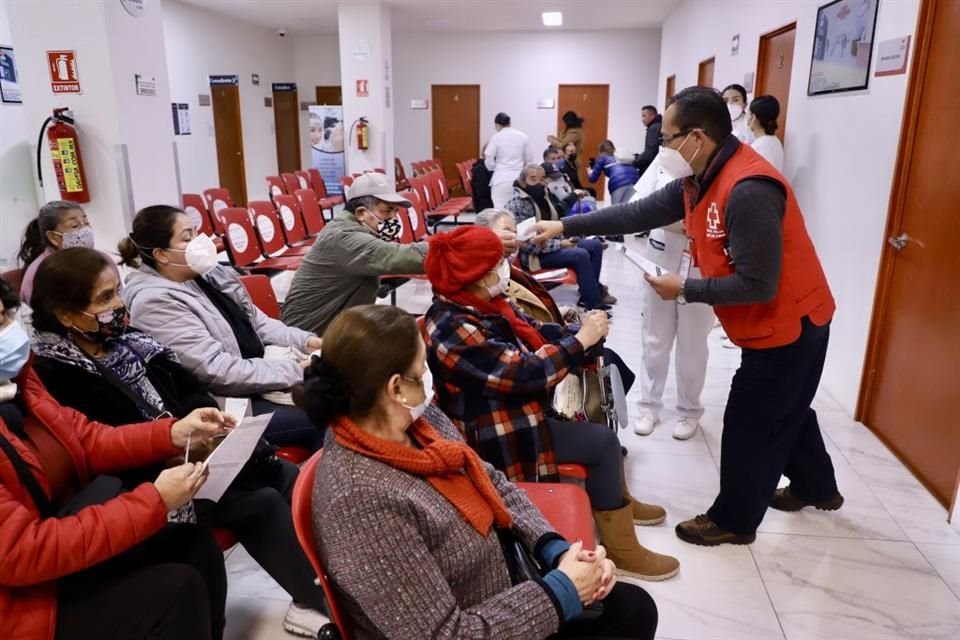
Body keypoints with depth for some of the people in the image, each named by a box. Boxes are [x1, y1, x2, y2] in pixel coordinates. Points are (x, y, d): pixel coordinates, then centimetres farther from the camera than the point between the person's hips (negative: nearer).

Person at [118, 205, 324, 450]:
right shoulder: (155, 302, -18)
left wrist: (305, 340, -4)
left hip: (262, 373, 8)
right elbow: (219, 371, -23)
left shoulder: (207, 273, 6)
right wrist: (295, 369, -23)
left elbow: (258, 322, 12)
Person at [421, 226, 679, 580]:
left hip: (514, 406, 10)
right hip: (496, 432, -10)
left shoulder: (481, 302, 1)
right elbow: (524, 373, -30)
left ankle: (617, 498, 34)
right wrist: (581, 339, -20)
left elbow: (535, 333, 5)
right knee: (602, 442, -10)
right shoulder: (454, 328, -29)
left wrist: (580, 329, -13)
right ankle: (622, 551, 6)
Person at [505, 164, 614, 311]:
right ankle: (594, 304, -17)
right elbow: (526, 243, -24)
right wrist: (559, 244, -20)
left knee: (595, 245, 3)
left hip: (552, 244, 9)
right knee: (580, 255, -27)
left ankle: (592, 288, 13)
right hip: (535, 254, -9)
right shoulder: (516, 205, -19)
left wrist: (565, 239, -3)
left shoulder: (542, 198, 9)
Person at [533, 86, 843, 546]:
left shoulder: (748, 191, -31)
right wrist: (564, 226, 0)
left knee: (748, 426, 4)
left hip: (789, 324, -10)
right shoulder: (701, 179, 0)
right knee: (785, 411, 26)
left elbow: (757, 285, -30)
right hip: (778, 323, 10)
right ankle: (816, 488, 49)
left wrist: (684, 291, -20)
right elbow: (638, 214, 2)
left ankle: (733, 520, 24)